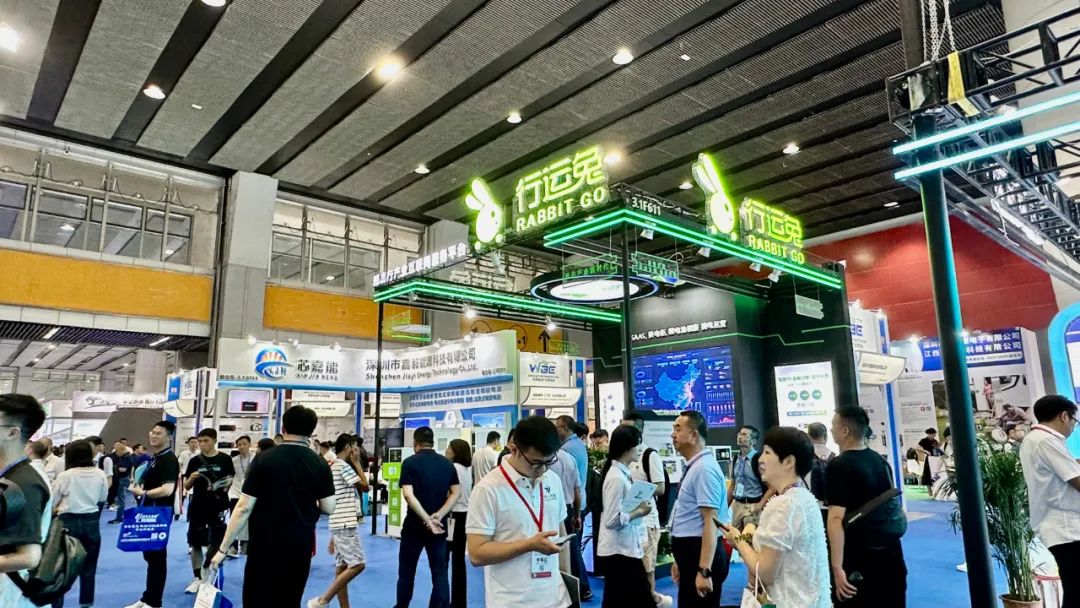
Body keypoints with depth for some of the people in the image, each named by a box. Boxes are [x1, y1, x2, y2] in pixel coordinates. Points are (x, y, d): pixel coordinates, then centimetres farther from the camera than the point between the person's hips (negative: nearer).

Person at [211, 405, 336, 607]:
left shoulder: (264, 459, -9)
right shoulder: (320, 464, -3)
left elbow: (244, 508, -10)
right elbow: (328, 507, -2)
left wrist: (223, 548, -3)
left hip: (265, 546, -2)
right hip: (301, 548, 3)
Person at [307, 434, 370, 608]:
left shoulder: (333, 467, 17)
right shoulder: (343, 466, -13)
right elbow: (364, 486, -11)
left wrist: (332, 537, 23)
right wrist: (356, 463, -4)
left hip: (339, 523, 10)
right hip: (345, 524, -10)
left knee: (342, 568, 10)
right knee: (358, 564, -10)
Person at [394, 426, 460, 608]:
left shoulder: (410, 462, -8)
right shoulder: (447, 463, 4)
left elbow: (408, 494, -19)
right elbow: (456, 492, -4)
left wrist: (427, 520, -19)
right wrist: (438, 516, -11)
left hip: (415, 524, -2)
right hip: (440, 525, 3)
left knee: (406, 571, 14)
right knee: (440, 573, 8)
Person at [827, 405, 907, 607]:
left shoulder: (839, 466, -15)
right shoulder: (880, 460, 9)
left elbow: (836, 518, -22)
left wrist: (837, 567, -22)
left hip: (860, 556, -7)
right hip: (892, 550, 7)